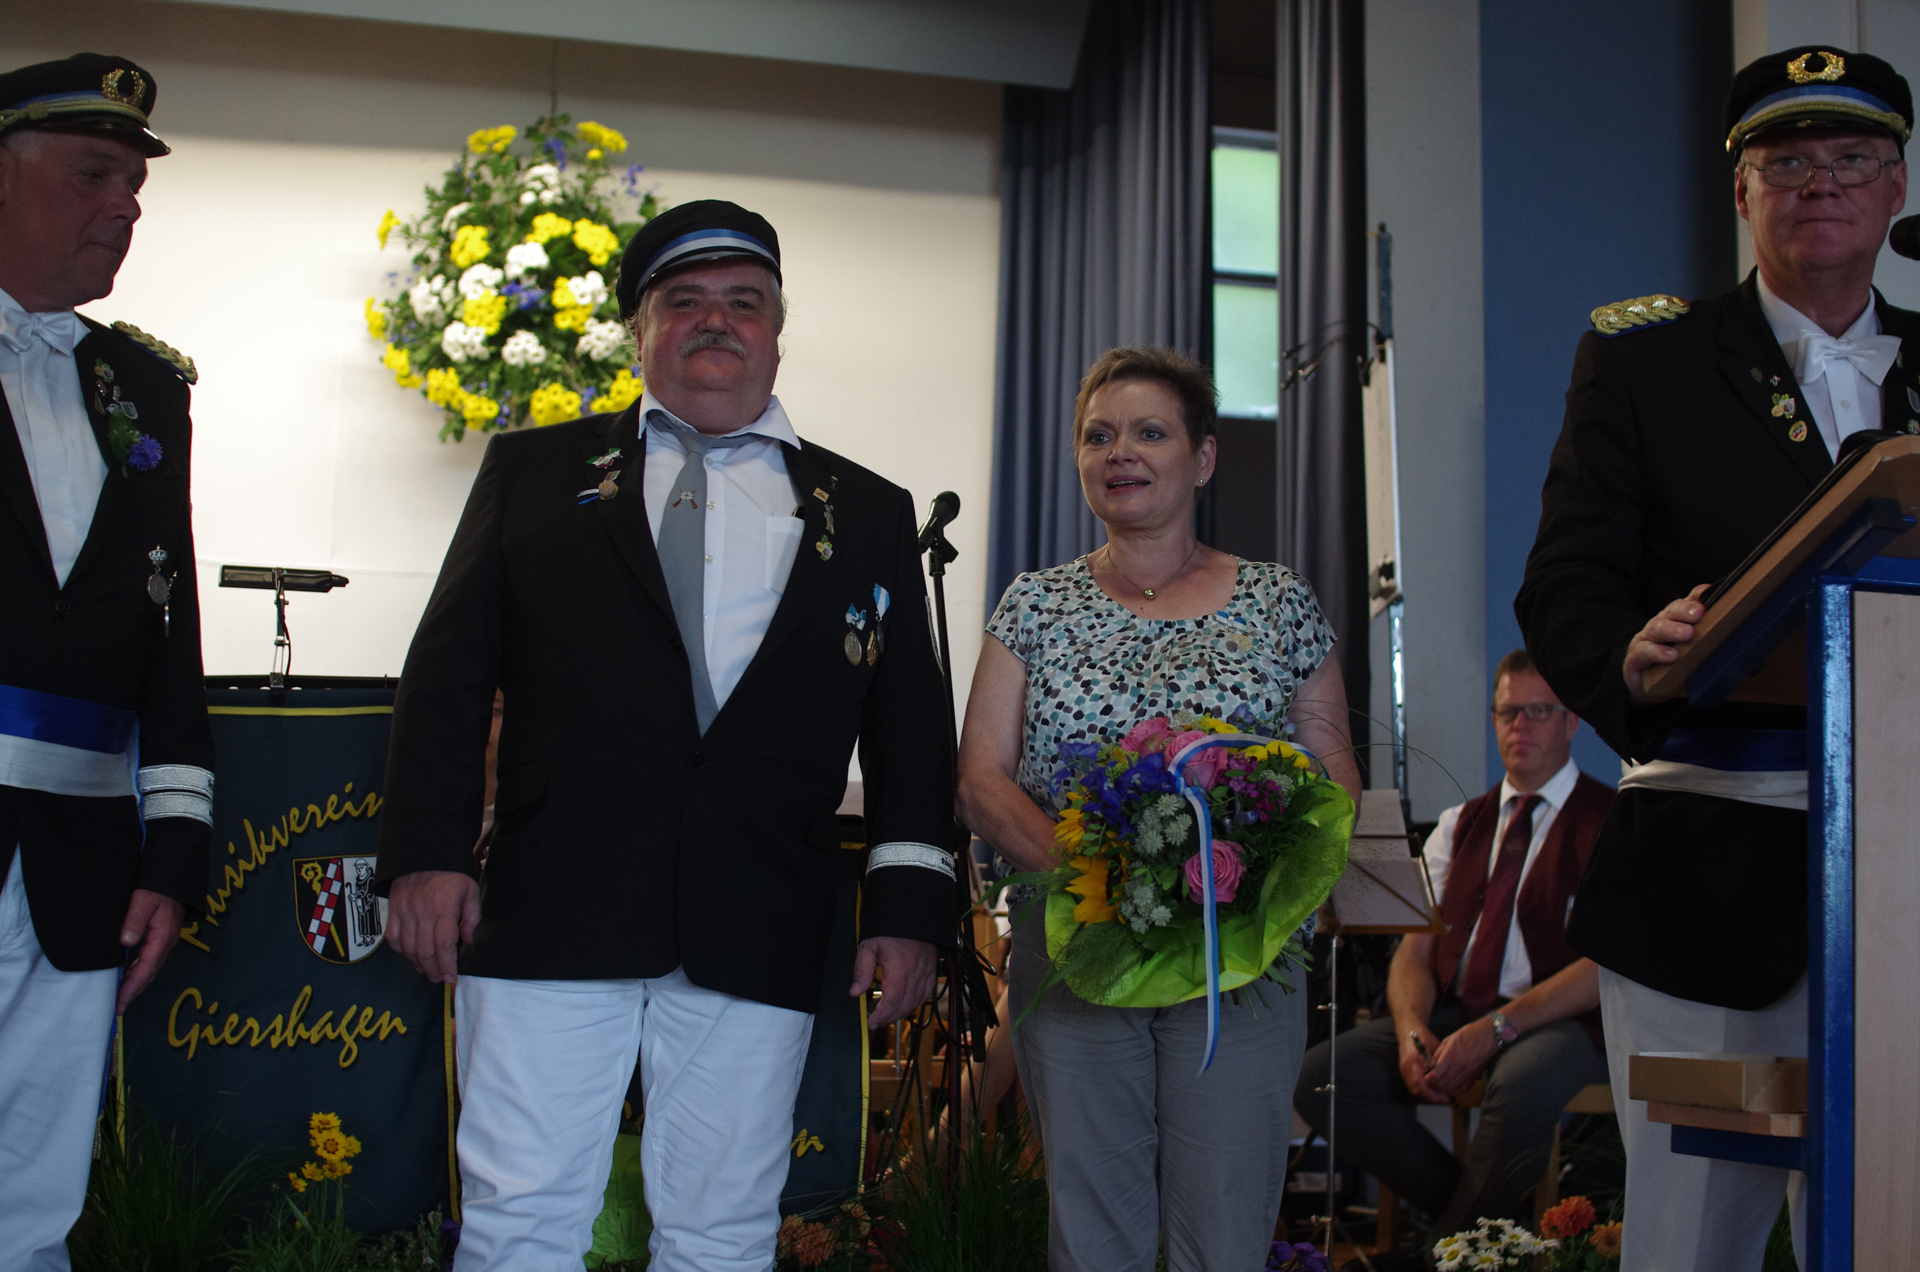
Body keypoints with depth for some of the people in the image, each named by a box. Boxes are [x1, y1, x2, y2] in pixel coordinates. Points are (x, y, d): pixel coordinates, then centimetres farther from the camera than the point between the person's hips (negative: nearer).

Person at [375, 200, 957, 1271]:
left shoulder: (870, 513, 14)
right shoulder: (534, 470, 14)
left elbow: (911, 721, 11)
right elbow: (450, 670, 8)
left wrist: (912, 900, 1)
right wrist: (429, 852, -3)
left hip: (760, 937, 1)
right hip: (551, 911, 0)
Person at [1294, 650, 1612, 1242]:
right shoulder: (1459, 825, 18)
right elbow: (1415, 949, 11)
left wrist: (1495, 1030, -20)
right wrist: (1412, 1031, -11)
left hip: (1558, 1023, -5)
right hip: (1454, 1013, 5)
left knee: (1520, 1087, -39)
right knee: (1319, 1076, -18)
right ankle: (1475, 1209, -4)